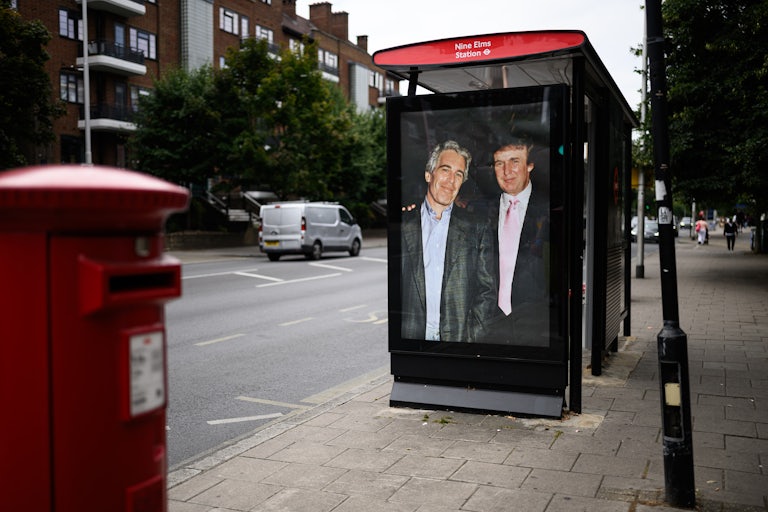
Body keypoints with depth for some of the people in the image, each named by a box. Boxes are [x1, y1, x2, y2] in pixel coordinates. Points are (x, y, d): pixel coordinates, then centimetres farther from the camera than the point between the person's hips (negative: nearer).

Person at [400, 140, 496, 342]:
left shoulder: (476, 229, 6)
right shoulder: (402, 224, 5)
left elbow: (486, 291, 6)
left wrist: (472, 333, -4)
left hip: (459, 337, 0)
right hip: (409, 336, 0)